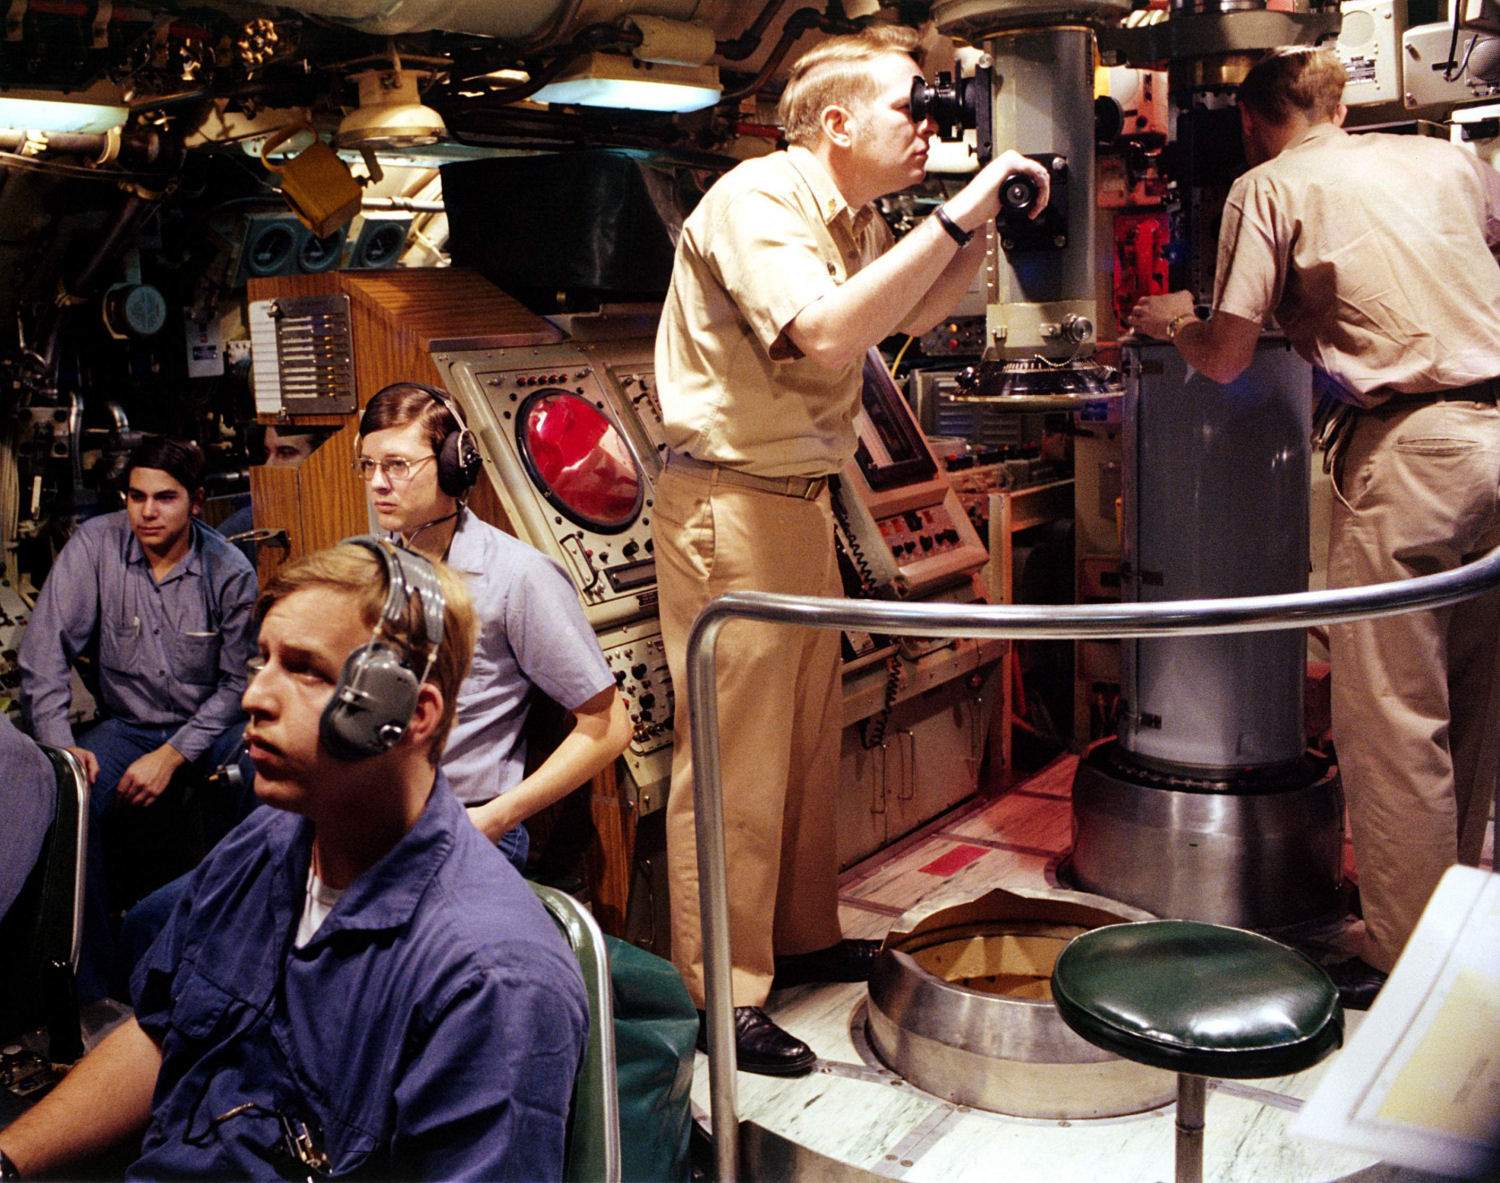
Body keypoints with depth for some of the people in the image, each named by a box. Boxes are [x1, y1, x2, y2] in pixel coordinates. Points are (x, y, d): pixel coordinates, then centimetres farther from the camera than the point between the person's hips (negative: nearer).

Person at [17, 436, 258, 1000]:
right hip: (127, 722, 1)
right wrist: (58, 742, -20)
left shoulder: (230, 571, -8)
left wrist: (172, 755, -16)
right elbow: (46, 646, -9)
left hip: (210, 724, -1)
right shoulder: (95, 543, -7)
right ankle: (93, 985, -11)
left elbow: (237, 682, -5)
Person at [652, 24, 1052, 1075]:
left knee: (810, 736, 15)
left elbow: (917, 316, 25)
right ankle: (723, 1000, 7)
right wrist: (955, 215, -26)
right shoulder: (756, 200, -16)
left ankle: (803, 937, 30)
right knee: (736, 758, -4)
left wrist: (988, 229, 9)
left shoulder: (857, 218, 12)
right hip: (729, 505, -9)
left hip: (802, 499, 9)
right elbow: (828, 334, -31)